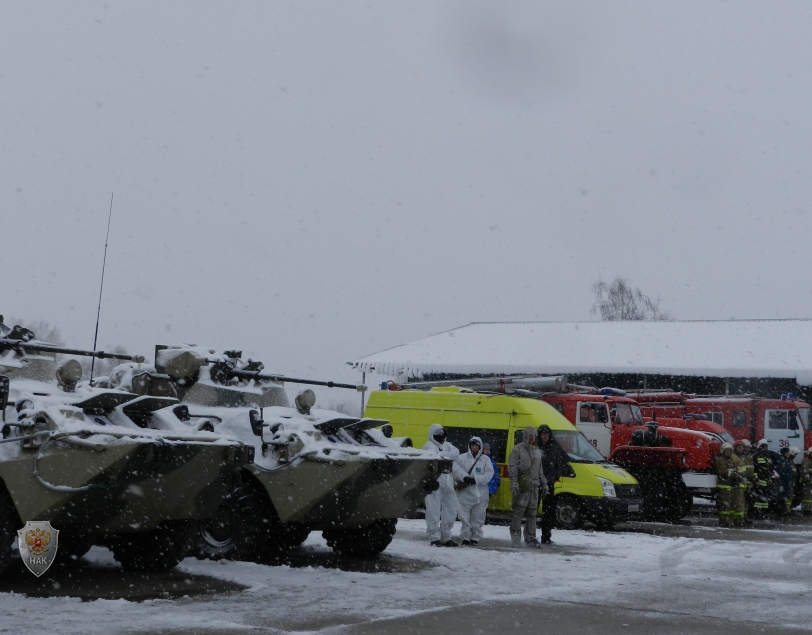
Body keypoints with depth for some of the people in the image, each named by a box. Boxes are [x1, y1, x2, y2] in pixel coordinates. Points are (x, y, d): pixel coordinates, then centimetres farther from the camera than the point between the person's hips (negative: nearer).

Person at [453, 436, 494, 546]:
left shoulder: (485, 459, 5)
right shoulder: (462, 458, 4)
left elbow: (489, 473, -3)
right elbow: (456, 469, -8)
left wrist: (476, 479, -14)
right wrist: (465, 477, -23)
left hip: (481, 493, 1)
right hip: (465, 492, 0)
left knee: (478, 516, 5)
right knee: (465, 516, 1)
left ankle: (475, 537, 14)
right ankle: (466, 536, 10)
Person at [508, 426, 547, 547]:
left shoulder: (537, 451, 21)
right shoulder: (518, 449, -2)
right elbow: (512, 467, -10)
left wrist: (544, 483, 23)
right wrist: (514, 482, -20)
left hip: (534, 486, 7)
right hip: (521, 486, -7)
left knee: (532, 513, 7)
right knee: (518, 512, -8)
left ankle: (530, 537, 13)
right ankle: (515, 536, -3)